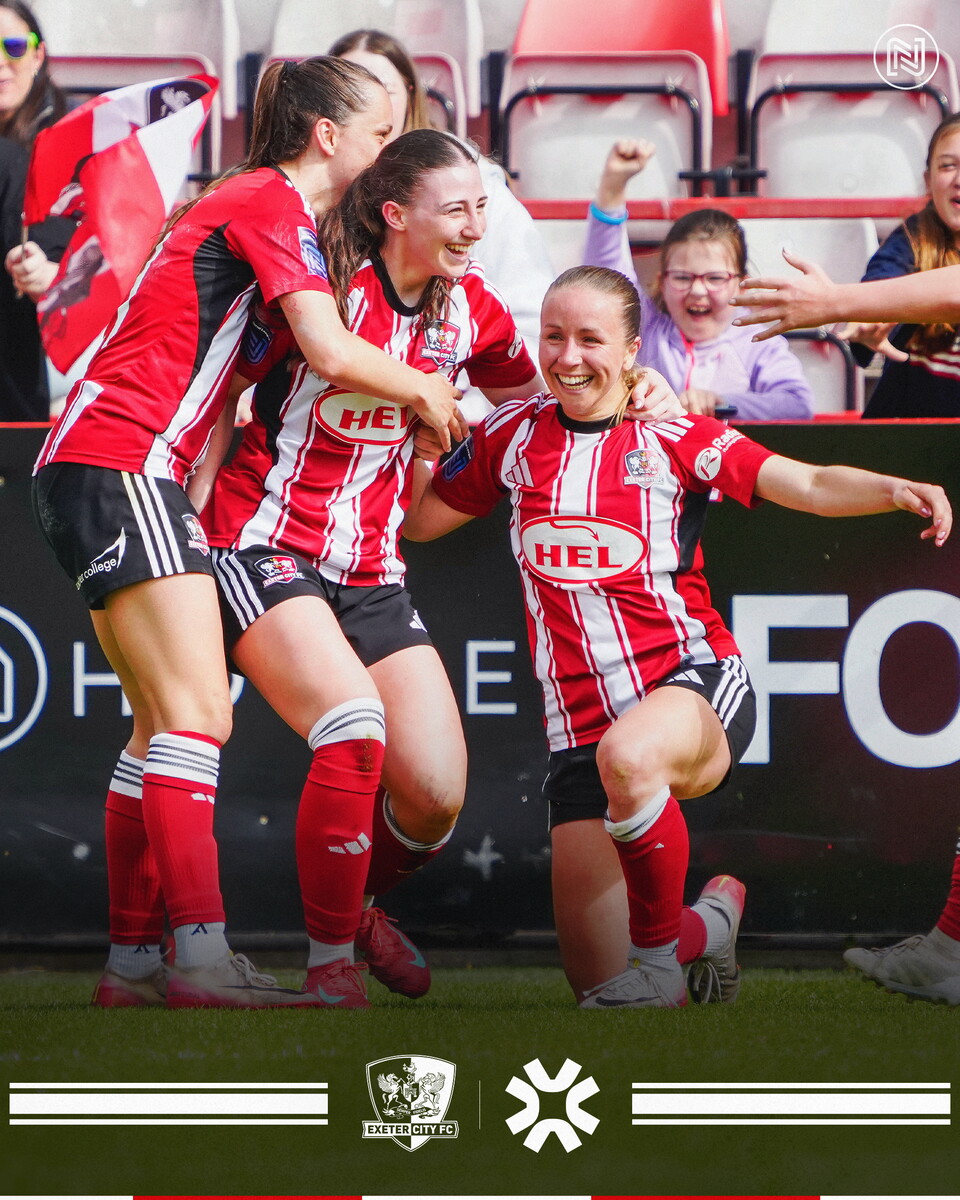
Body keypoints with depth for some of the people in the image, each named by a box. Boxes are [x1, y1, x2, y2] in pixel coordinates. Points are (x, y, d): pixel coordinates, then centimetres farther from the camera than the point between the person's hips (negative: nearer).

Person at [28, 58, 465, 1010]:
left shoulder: (260, 204, 23)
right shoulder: (272, 202, -7)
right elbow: (330, 353, -16)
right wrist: (425, 392, -1)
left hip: (88, 469, 10)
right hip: (120, 465, -10)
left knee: (165, 723, 9)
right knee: (198, 715, -16)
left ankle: (132, 963, 8)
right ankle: (200, 958, -24)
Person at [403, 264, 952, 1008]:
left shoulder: (671, 438, 1)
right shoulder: (514, 434, 10)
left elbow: (809, 485, -7)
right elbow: (418, 521, 21)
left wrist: (892, 491, -27)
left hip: (692, 679, -4)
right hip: (579, 717, 4)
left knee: (627, 755, -43)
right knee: (591, 971, -4)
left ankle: (662, 952, -19)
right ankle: (711, 915, 31)